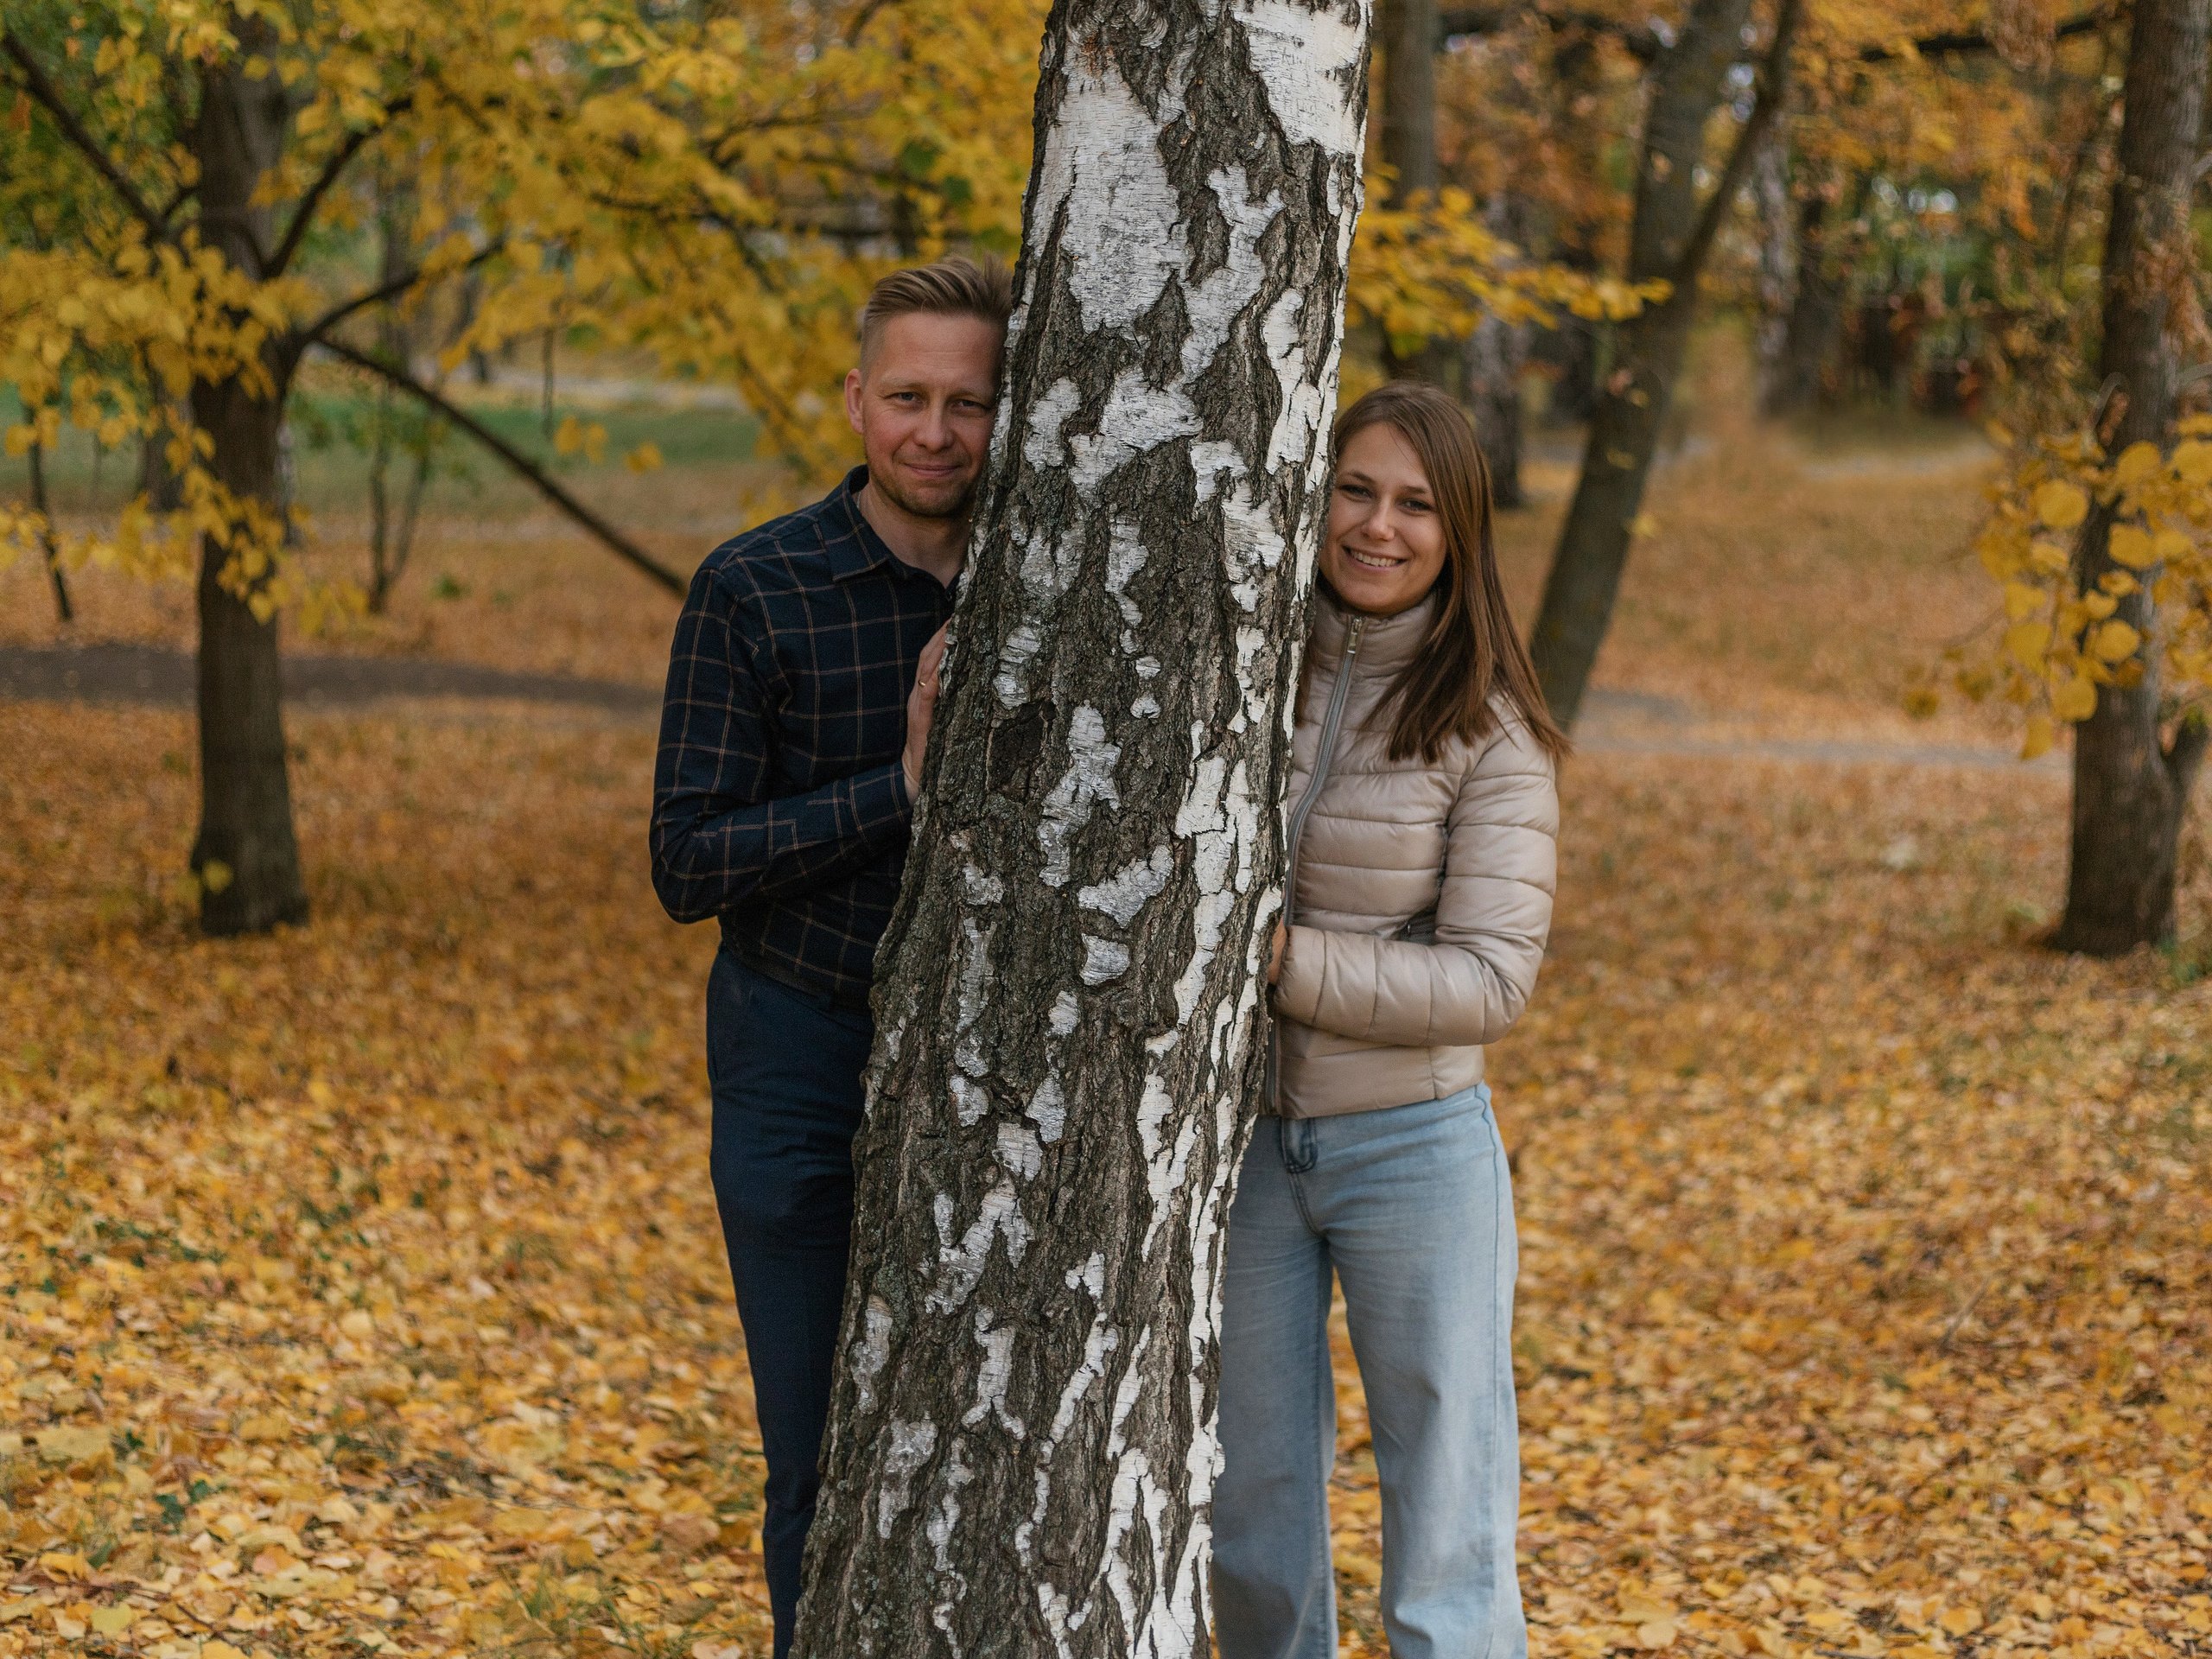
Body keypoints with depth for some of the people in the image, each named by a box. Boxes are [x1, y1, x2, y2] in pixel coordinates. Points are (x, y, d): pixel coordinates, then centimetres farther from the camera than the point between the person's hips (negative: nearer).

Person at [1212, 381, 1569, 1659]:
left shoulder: (1489, 732, -9)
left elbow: (1490, 982, -15)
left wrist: (1279, 956, -22)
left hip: (1411, 1149, -3)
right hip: (1237, 1138, 3)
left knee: (1449, 1550, 2)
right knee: (1255, 1521, 15)